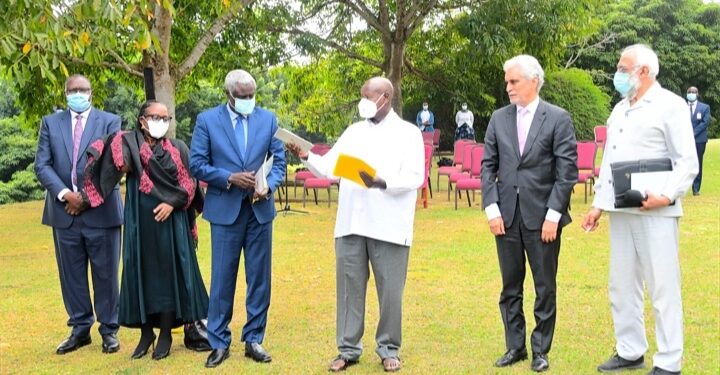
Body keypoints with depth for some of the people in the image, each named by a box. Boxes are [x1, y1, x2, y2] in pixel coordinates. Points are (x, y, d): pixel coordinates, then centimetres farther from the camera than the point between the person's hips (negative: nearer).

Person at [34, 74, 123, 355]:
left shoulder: (109, 121, 4)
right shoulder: (50, 123, 11)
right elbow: (42, 165, 3)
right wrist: (65, 194, -12)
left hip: (101, 211, -2)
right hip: (64, 212, 2)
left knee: (105, 274, 4)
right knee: (71, 274, 9)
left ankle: (109, 330, 15)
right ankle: (80, 329, 20)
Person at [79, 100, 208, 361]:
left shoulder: (178, 148, 6)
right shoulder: (128, 144, 2)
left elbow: (189, 183, 1)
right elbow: (116, 163, -18)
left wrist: (172, 202, -14)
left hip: (170, 221, 0)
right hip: (140, 221, 0)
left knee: (167, 273, 3)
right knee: (141, 273, 5)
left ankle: (166, 334, 12)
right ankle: (146, 331, 18)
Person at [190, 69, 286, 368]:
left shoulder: (268, 119, 5)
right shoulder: (207, 120, 0)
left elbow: (279, 161, 4)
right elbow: (197, 164, -3)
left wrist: (268, 186, -15)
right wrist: (230, 178, -16)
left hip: (259, 209, 2)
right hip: (225, 209, -2)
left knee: (259, 278, 7)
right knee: (222, 279, 4)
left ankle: (253, 339, 20)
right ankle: (219, 343, 16)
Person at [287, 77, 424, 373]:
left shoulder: (408, 133, 0)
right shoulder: (354, 131, 14)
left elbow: (415, 177, -11)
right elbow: (329, 167, 10)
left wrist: (381, 183, -24)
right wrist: (306, 157, -7)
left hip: (388, 226, -4)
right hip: (350, 224, 4)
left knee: (390, 290, 5)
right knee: (349, 287, 8)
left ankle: (389, 349, 20)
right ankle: (348, 349, 19)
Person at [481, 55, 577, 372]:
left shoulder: (558, 118, -4)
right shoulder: (499, 118, 7)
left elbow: (567, 171, -7)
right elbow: (488, 166, 7)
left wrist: (553, 214, -12)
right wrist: (491, 208, -2)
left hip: (542, 215, -3)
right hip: (506, 215, 3)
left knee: (545, 288, 7)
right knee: (510, 287, 12)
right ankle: (515, 346, 24)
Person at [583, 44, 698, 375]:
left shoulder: (670, 105, -4)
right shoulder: (620, 108, 18)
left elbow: (687, 161, -9)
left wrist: (667, 195, -22)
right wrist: (598, 203, 15)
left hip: (654, 211, -7)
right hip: (620, 211, 8)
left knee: (662, 288, -2)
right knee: (621, 286, 12)